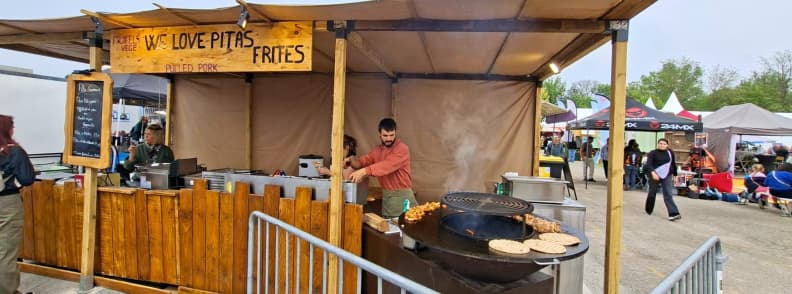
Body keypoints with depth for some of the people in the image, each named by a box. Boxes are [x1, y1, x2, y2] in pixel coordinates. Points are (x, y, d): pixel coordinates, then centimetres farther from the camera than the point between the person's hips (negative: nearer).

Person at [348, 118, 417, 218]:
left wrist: (364, 171, -38)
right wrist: (352, 160, -15)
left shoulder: (402, 148, -14)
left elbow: (388, 165, -27)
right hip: (386, 195, 6)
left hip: (402, 194, -6)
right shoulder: (377, 150, 9)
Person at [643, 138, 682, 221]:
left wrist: (674, 174, 18)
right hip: (655, 175, -2)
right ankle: (648, 210, 27)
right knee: (652, 193, 8)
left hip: (667, 176, 2)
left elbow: (673, 164, 15)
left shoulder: (670, 152, 4)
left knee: (668, 195, -7)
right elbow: (648, 164, -21)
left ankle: (673, 213, -13)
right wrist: (653, 172, -37)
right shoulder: (653, 153, -8)